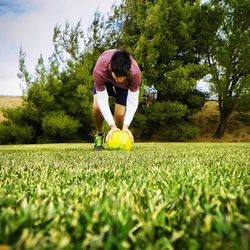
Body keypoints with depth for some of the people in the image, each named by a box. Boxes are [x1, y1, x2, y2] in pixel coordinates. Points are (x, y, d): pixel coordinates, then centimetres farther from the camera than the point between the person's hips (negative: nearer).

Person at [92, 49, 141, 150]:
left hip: (127, 81, 0)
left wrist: (126, 126, -41)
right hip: (105, 79, 0)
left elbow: (133, 101, -33)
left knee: (120, 114, -16)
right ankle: (99, 135, 5)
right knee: (97, 107, -23)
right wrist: (112, 126, -42)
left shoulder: (135, 72, -42)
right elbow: (102, 100, -37)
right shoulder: (99, 71, -43)